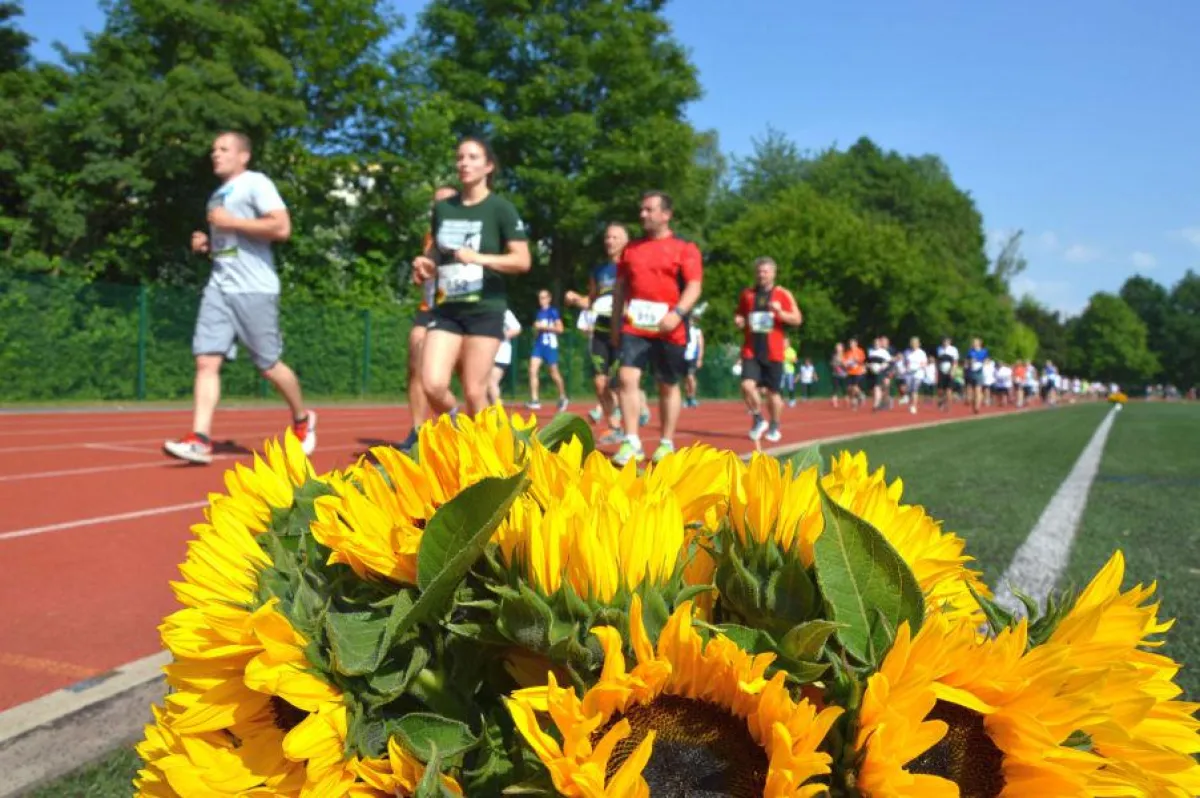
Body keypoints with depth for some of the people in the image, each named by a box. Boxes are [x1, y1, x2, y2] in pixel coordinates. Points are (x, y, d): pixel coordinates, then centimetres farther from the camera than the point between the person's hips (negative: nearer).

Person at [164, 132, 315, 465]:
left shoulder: (256, 183, -4)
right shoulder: (217, 195, 21)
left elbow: (282, 228, -18)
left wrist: (231, 222, -15)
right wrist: (207, 245, 11)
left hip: (254, 289, -7)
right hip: (218, 288, 7)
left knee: (269, 365, 1)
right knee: (206, 361, -7)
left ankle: (302, 421, 24)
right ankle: (200, 440, -12)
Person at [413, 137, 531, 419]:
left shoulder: (500, 208, -3)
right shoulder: (442, 208, 11)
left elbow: (522, 260, -10)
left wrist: (479, 258, -23)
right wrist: (425, 262, 3)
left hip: (485, 310, -4)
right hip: (446, 309, 4)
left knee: (474, 392, -3)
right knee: (432, 384, -9)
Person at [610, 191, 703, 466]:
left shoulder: (684, 248, 0)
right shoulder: (631, 248, 14)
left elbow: (694, 286, -8)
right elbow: (621, 287, 18)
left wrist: (678, 313, -24)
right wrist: (615, 324, 13)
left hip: (669, 330, -3)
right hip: (634, 327, 3)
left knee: (668, 386, 8)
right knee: (627, 378, -12)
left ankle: (667, 443, 20)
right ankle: (632, 443, -8)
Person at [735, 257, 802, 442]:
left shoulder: (783, 294, 2)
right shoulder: (747, 294, 9)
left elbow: (797, 319, -1)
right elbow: (740, 315, 22)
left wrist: (780, 312, -19)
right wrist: (739, 321, -2)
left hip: (773, 352, -1)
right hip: (751, 351, 2)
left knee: (772, 391, 5)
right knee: (747, 386, -17)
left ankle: (774, 427, 26)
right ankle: (758, 420, 6)